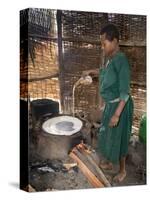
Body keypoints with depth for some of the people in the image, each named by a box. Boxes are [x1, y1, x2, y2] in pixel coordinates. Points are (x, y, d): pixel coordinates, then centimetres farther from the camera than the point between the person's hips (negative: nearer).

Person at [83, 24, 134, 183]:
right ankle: (109, 162, 43)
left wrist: (117, 114, -28)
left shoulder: (121, 60, -24)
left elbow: (125, 93, -26)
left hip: (119, 106, -9)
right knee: (107, 135, 21)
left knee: (118, 138, 7)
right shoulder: (109, 58, 3)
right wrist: (92, 72, 18)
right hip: (110, 104, 9)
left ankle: (122, 170, 28)